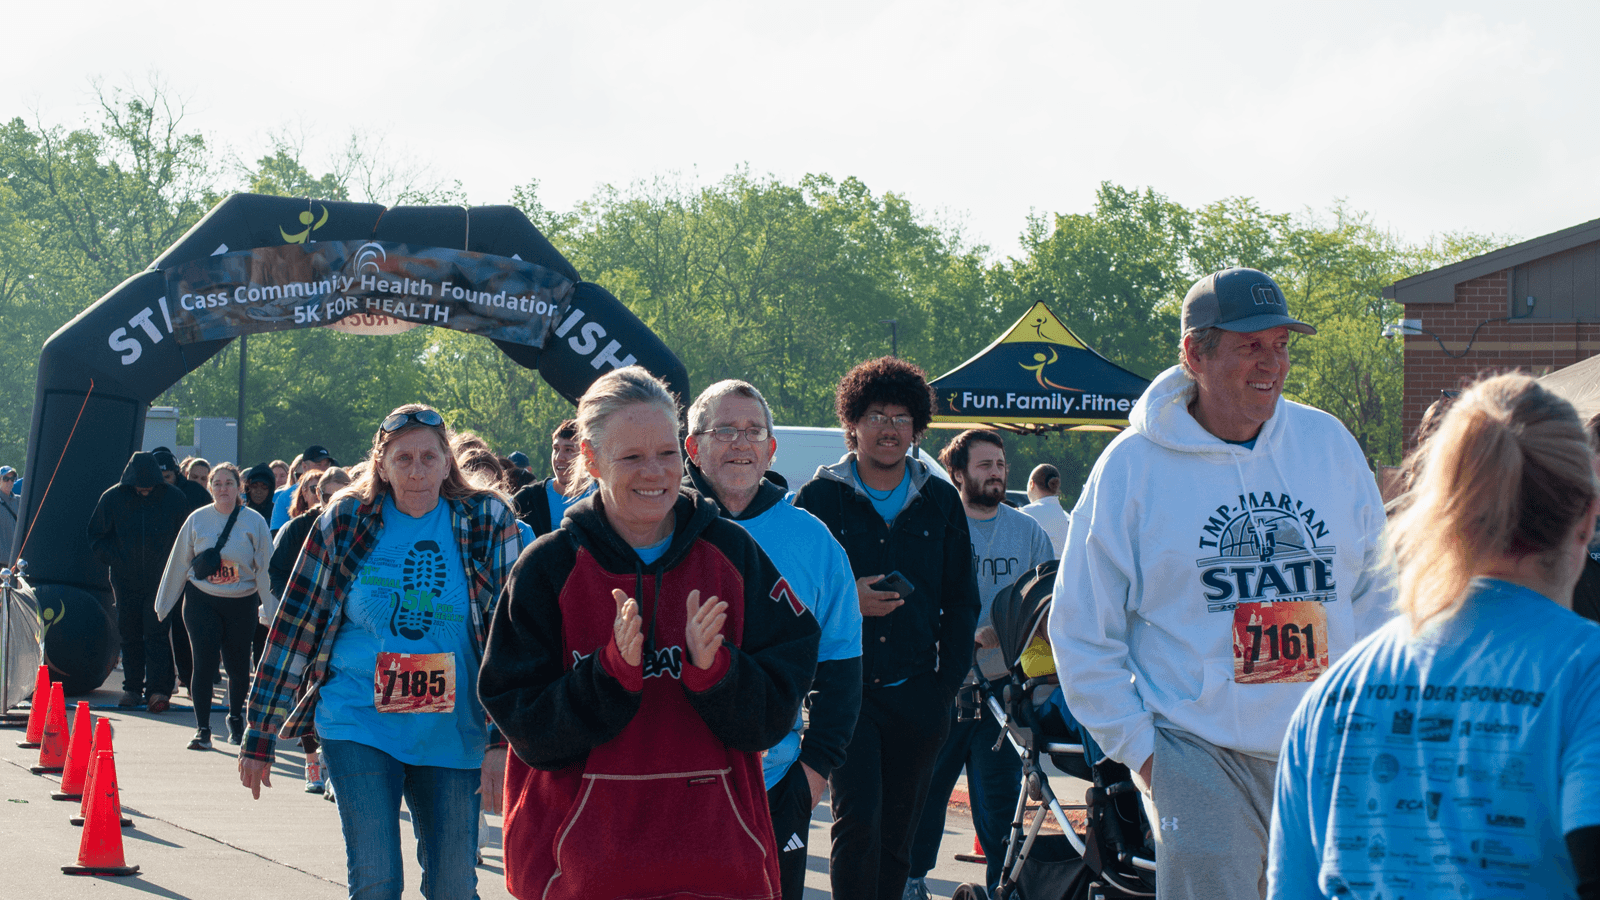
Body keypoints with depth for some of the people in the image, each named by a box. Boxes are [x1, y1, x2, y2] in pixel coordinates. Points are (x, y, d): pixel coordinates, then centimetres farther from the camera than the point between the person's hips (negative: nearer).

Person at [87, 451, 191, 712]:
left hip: (161, 580, -2)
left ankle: (158, 690, -11)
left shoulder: (174, 498, -3)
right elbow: (97, 537, 8)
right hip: (126, 580, 2)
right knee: (129, 634, 8)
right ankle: (132, 688, 17)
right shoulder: (113, 498, -1)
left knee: (157, 634, -9)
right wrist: (112, 559, -3)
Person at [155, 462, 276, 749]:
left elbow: (265, 568, 0)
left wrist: (271, 608, -4)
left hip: (241, 604, 0)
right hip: (201, 600, 0)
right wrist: (163, 605, 11)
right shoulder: (197, 519, 1)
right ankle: (202, 729, -5)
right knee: (204, 663, -10)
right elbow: (179, 563, 8)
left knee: (238, 666, 7)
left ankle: (235, 719, 32)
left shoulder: (254, 522, -2)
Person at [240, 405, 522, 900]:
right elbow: (295, 626, 3)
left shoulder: (488, 523, -1)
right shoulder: (344, 522, -1)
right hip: (358, 726, -1)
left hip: (451, 734, 1)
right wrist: (259, 738, 3)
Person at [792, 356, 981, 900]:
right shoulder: (819, 498, 2)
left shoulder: (940, 502, 10)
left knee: (897, 831, 6)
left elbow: (961, 599, 15)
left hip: (916, 692, 3)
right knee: (858, 819, -16)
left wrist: (949, 678, 5)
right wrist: (845, 601, -14)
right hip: (844, 687, -3)